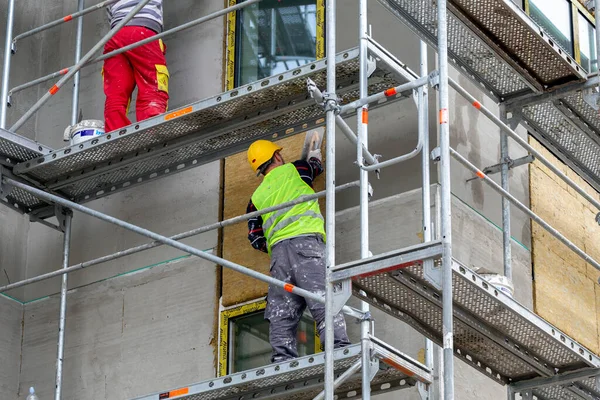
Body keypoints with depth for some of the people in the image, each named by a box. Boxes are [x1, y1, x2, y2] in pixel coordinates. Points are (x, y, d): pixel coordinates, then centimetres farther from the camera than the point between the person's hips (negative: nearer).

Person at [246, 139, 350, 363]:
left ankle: (283, 359, -11)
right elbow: (316, 166, 39)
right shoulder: (293, 170, 16)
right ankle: (338, 346, -32)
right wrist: (315, 153, 60)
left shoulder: (257, 197, 24)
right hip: (306, 240, -4)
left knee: (281, 311, 0)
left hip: (277, 249, 4)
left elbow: (255, 239, 18)